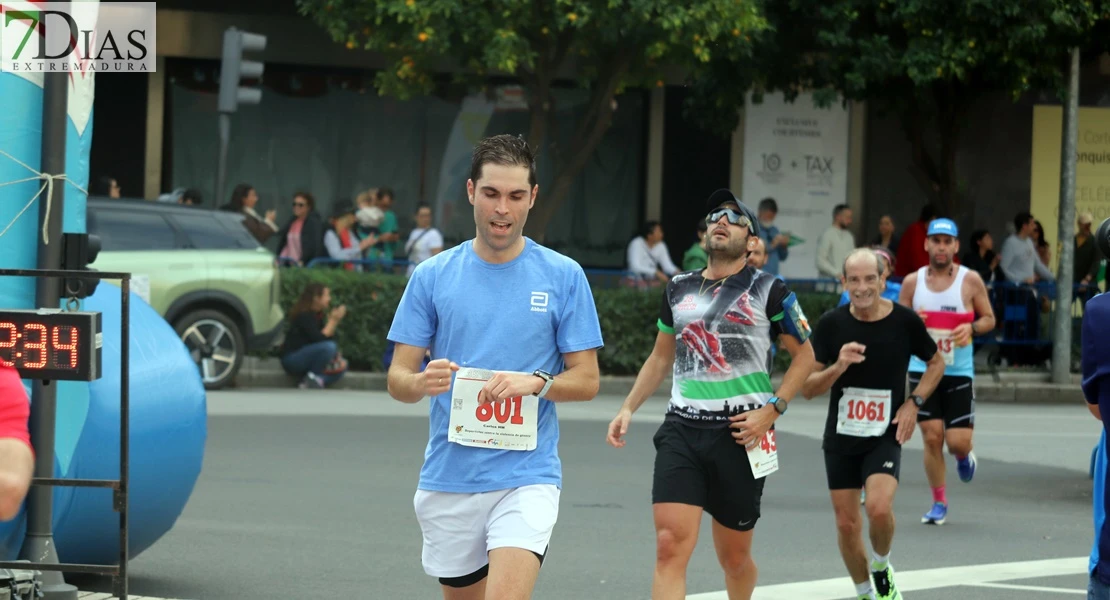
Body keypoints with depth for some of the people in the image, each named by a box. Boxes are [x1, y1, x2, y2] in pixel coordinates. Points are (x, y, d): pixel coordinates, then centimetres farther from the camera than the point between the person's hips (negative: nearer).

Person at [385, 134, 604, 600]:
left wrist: (536, 382, -18)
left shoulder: (563, 276, 1)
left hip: (527, 478, -3)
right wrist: (424, 382, -20)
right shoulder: (432, 276, 4)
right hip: (448, 479, 3)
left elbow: (587, 380, 2)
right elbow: (398, 379, 3)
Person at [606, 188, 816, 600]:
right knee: (670, 546, -14)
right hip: (681, 430, 2)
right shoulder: (679, 288, 12)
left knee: (734, 556, 9)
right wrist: (628, 408, 11)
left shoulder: (768, 291, 0)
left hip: (739, 434, -2)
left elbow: (804, 355, 5)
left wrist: (771, 410, -7)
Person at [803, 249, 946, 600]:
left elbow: (936, 363, 11)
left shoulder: (905, 321, -7)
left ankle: (882, 567, 8)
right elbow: (807, 388, -4)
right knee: (847, 524, 5)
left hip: (886, 435, -2)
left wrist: (914, 401, -3)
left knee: (879, 509, -23)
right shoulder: (831, 324, -7)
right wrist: (838, 367, -22)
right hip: (840, 438, 2)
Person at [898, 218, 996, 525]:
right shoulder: (912, 282, 3)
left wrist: (972, 328, -17)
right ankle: (939, 502, 12)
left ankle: (964, 456, 32)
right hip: (923, 370, 1)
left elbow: (989, 318, 4)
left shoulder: (971, 280, -3)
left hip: (959, 372, -1)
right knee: (932, 437, -3)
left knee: (958, 441, -7)